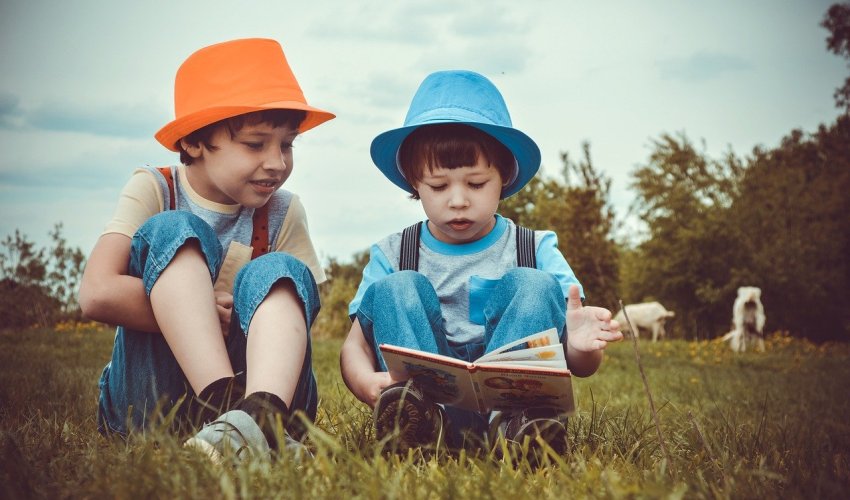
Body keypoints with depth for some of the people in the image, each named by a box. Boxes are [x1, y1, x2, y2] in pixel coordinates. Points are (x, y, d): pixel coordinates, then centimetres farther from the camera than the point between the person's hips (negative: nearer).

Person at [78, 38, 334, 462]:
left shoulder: (283, 214, 4)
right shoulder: (153, 191, -3)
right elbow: (97, 295, -17)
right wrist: (205, 310, -17)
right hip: (148, 398, -2)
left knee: (279, 273, -22)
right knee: (173, 232, -19)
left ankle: (261, 414, -52)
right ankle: (227, 407, -41)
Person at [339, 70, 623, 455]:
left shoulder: (537, 251, 6)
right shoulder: (392, 256, 8)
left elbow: (581, 367, 0)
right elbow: (356, 344, -1)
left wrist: (580, 346, -27)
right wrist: (365, 382, -27)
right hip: (423, 395, 1)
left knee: (534, 285, -17)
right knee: (395, 289, -16)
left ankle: (512, 419, -41)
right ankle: (425, 416, -42)